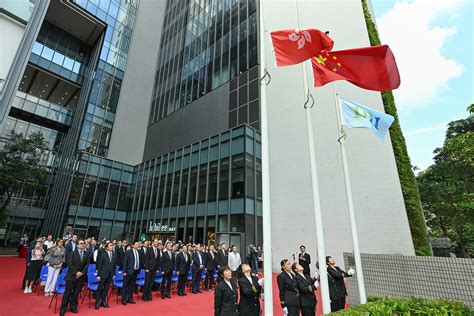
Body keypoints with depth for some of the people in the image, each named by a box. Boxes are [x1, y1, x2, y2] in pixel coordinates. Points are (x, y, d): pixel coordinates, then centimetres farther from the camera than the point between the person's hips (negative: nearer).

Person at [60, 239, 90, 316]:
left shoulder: (87, 253, 4)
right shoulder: (72, 253, -2)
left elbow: (87, 264, 1)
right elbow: (70, 264, -9)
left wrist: (82, 272, -11)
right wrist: (76, 272, -15)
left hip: (81, 276, 2)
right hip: (71, 275, -2)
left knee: (76, 292, 9)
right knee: (67, 292, 2)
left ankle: (73, 307, 21)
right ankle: (63, 308, 13)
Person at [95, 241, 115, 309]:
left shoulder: (114, 255, 3)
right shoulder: (103, 254, -9)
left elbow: (114, 265, 8)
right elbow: (99, 265, -7)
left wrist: (114, 274, 6)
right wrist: (98, 275, -8)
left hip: (110, 275, 4)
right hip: (103, 274, -4)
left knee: (106, 289, 12)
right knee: (100, 288, 4)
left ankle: (103, 302, 25)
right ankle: (97, 303, 18)